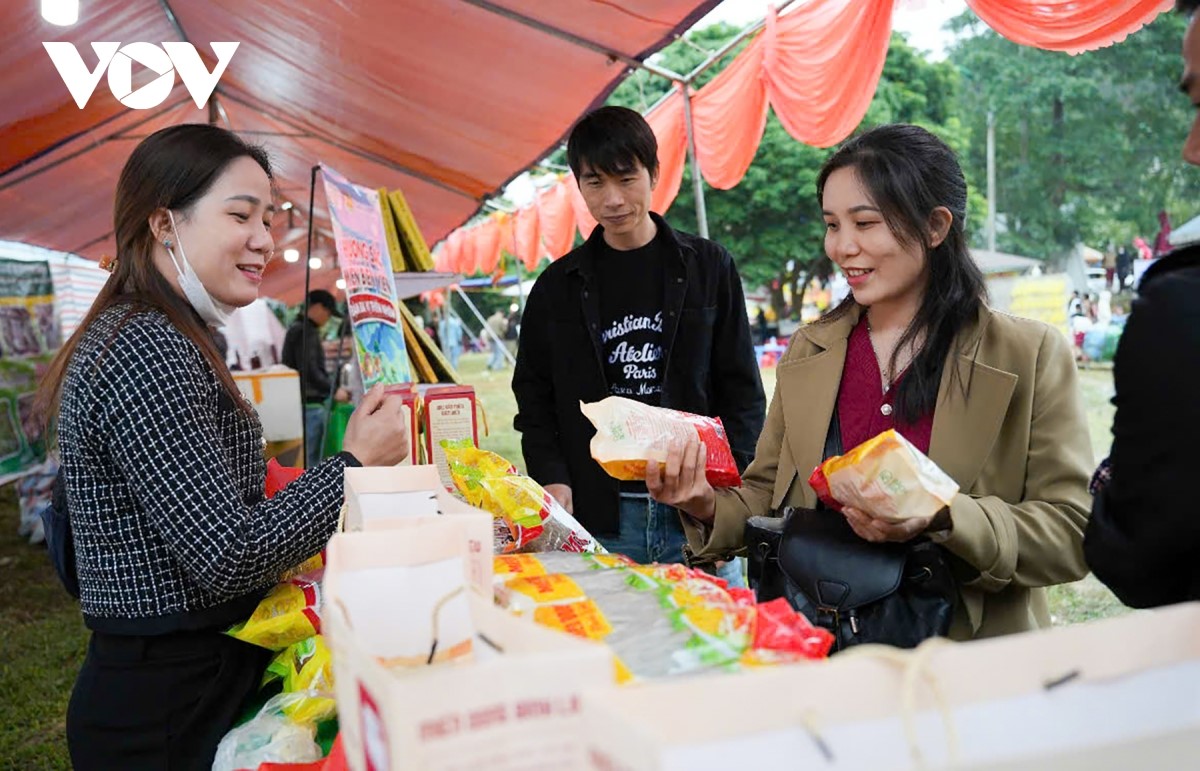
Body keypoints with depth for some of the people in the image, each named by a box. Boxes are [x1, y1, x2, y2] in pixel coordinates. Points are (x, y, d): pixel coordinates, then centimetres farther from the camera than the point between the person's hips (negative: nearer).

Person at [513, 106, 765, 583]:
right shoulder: (558, 286, 8)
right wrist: (552, 479, -5)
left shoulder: (709, 267, 5)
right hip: (597, 515, 1)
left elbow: (743, 387, 4)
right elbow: (534, 396, 11)